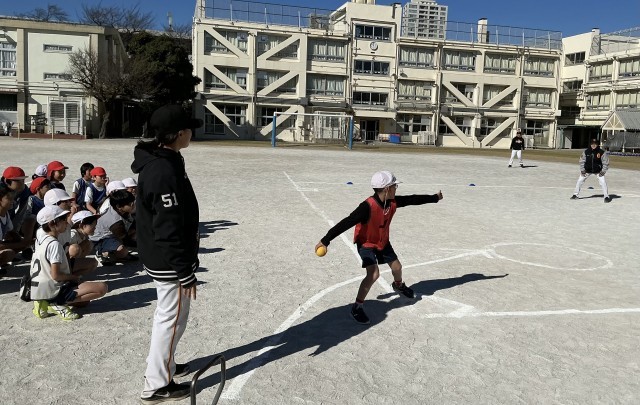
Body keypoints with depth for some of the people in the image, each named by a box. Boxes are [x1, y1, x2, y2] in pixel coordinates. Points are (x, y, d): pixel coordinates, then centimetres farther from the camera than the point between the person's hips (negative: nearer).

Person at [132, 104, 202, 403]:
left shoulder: (160, 162, 6)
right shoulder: (164, 171, -26)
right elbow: (169, 229, -27)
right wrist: (185, 272, -21)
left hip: (161, 256, 10)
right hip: (170, 260, -10)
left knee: (167, 313, 24)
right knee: (173, 318, 4)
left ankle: (161, 364, 41)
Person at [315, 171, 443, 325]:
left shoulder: (393, 202, -15)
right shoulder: (368, 207, -36)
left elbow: (413, 199, 0)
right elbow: (346, 223, -39)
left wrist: (435, 198, 10)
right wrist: (325, 240, -42)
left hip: (383, 241, 7)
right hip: (366, 243, -7)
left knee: (397, 267, 20)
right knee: (374, 274, -23)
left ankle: (399, 285, 57)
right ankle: (357, 307, -7)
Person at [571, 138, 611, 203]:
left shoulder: (602, 152, -16)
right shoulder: (586, 151, -10)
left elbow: (606, 163, -8)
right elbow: (581, 161, 1)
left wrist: (603, 171, -16)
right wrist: (582, 170, -6)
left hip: (598, 171, -2)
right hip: (587, 170, 2)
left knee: (603, 182, -14)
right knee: (580, 180, -2)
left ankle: (606, 196, -1)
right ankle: (575, 195, 12)